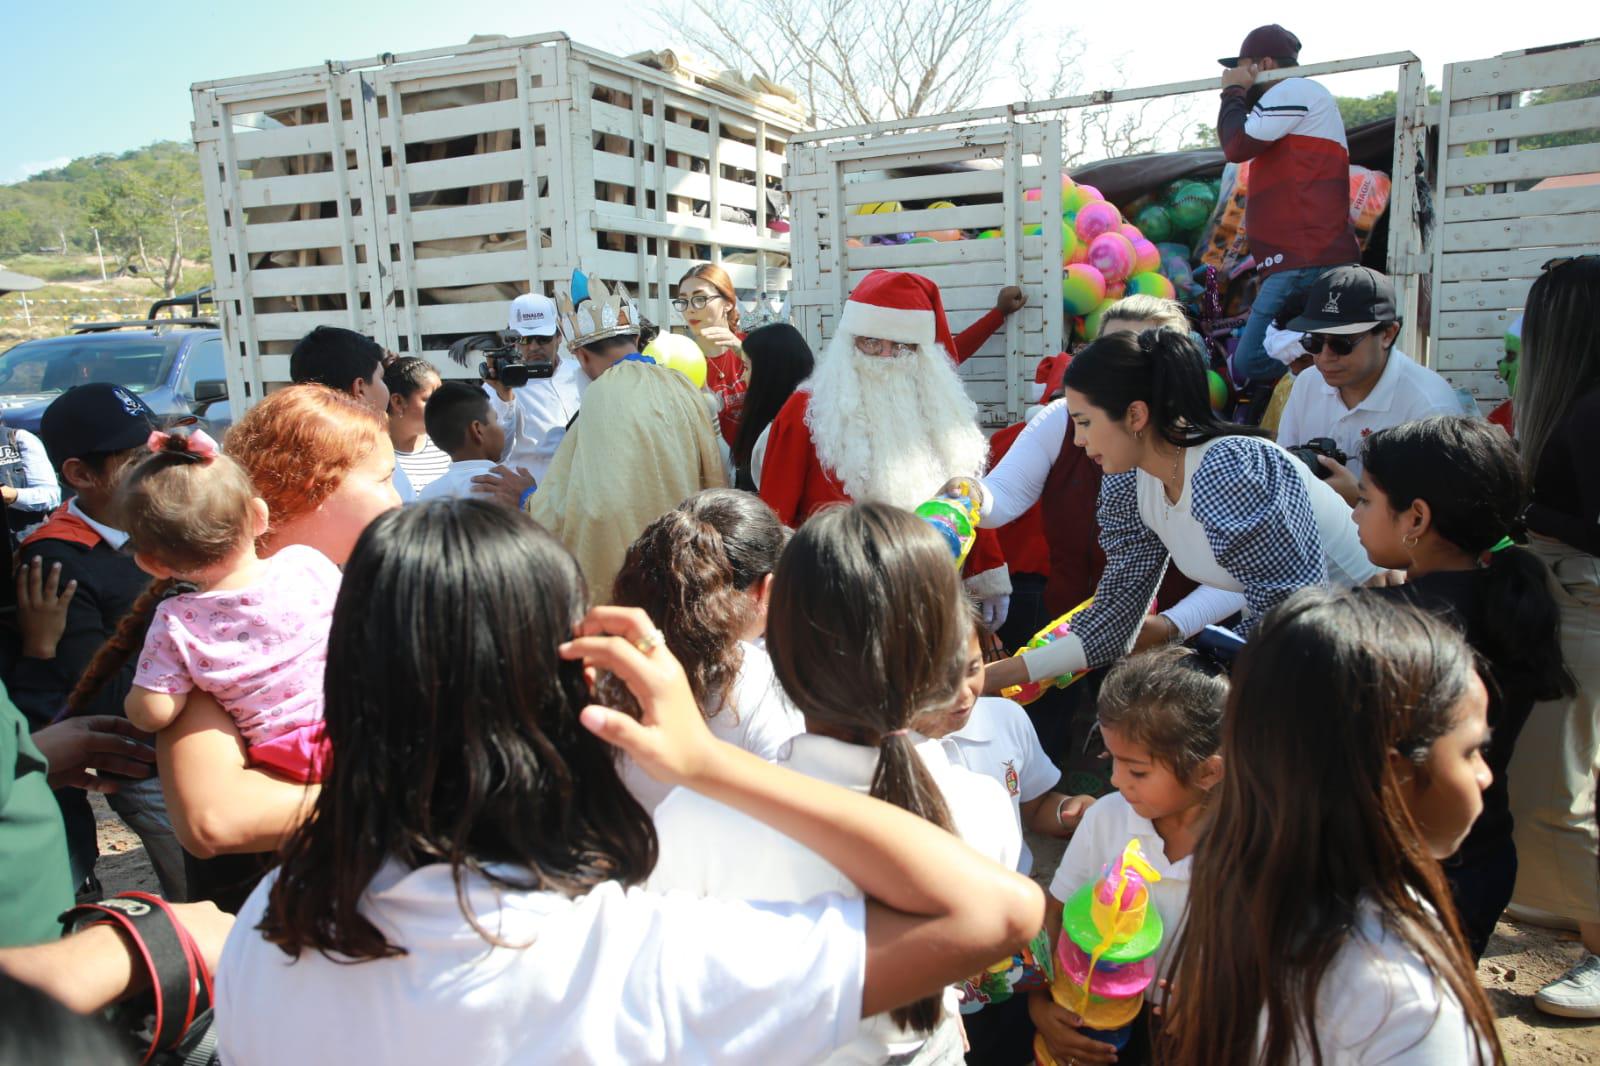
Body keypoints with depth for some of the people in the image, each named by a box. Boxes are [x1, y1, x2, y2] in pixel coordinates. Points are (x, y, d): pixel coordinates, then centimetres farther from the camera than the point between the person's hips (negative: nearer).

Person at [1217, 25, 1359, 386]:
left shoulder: (1295, 90, -2)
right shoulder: (1297, 100, 30)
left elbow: (1237, 144, -9)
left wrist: (1234, 92, 4)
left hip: (1306, 262, -11)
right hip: (1306, 259, 11)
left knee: (1250, 363, -19)